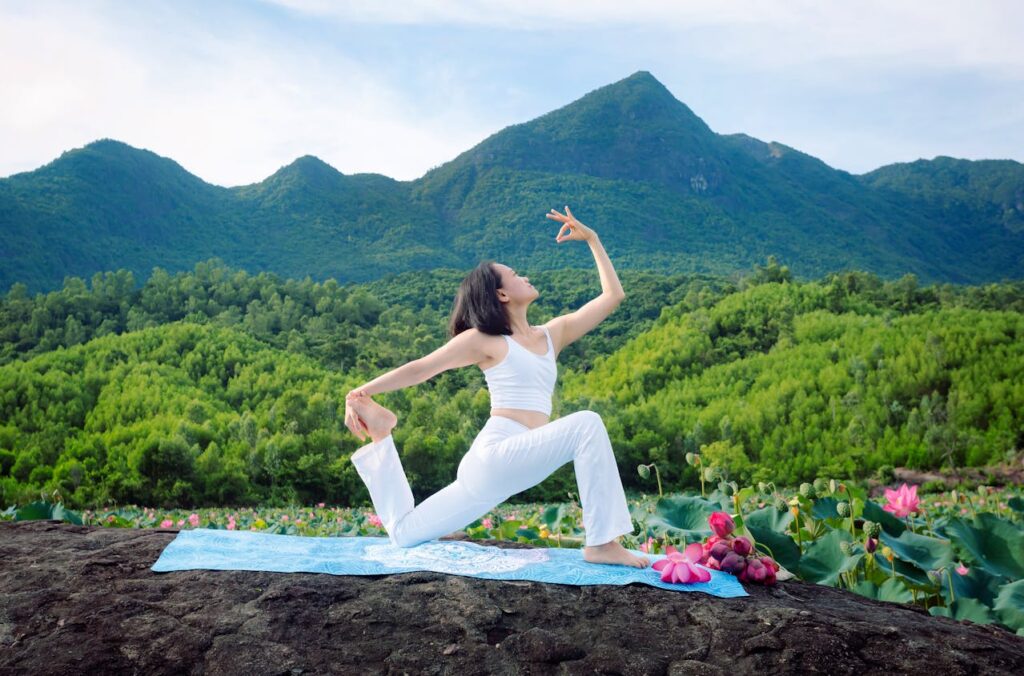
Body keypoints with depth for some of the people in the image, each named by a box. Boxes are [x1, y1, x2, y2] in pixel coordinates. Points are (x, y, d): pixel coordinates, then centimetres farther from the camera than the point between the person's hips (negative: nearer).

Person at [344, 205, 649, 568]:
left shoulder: (553, 333, 17)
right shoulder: (484, 339, 0)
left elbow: (612, 296, 19)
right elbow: (420, 368, 1)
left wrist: (592, 238, 19)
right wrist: (362, 391, -5)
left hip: (513, 465, 7)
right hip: (497, 454, -7)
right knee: (587, 424, -26)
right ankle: (602, 543, -25)